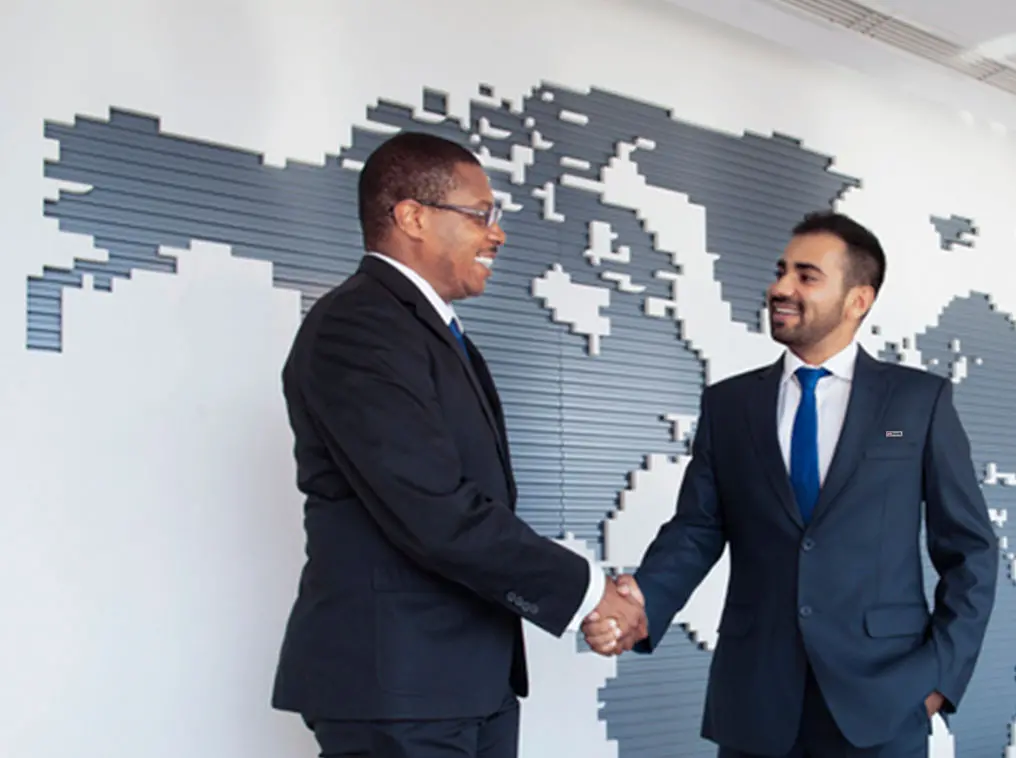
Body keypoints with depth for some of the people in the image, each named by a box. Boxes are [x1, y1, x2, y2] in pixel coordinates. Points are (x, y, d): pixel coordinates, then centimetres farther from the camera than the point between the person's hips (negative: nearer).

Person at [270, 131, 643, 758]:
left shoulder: (440, 332, 16)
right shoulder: (357, 326, -15)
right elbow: (435, 513, -23)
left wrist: (583, 591, 4)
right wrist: (584, 588, -14)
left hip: (475, 675, 9)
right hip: (396, 680, -9)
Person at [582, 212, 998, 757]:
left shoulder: (921, 400, 3)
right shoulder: (726, 404, 8)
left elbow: (969, 548, 4)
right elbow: (695, 530, 2)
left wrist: (943, 671, -3)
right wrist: (643, 603, -16)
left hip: (881, 697, -2)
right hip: (753, 696, 2)